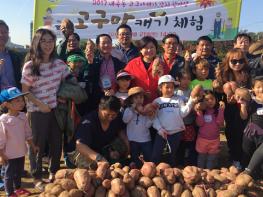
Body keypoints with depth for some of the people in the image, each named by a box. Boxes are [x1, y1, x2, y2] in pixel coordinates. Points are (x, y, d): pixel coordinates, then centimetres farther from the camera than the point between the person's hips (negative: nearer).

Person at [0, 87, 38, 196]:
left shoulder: (23, 116, -4)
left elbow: (27, 133, 8)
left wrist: (32, 146, 13)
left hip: (21, 152, 6)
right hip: (9, 154, -6)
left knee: (19, 172, 24)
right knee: (9, 174, 13)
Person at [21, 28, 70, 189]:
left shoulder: (59, 63, 0)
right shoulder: (30, 66, -11)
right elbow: (25, 91, -8)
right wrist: (40, 104, -16)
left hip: (56, 109, 4)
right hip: (37, 111, -4)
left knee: (56, 142, 14)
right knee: (38, 144, 8)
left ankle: (54, 172, 35)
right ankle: (37, 177, 26)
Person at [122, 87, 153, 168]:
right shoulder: (128, 110, 0)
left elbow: (148, 125, -4)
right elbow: (125, 120, -18)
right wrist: (132, 109, -18)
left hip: (145, 139, 0)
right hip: (133, 139, 0)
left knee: (149, 159, 6)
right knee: (134, 159, 14)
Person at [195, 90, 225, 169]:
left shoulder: (218, 110, -3)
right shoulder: (201, 110, -4)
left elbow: (220, 123, -14)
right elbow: (200, 124, -12)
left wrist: (221, 110, -20)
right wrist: (199, 112, -22)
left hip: (214, 140, 0)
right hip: (202, 139, 0)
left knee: (211, 160, 12)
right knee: (201, 158, 14)